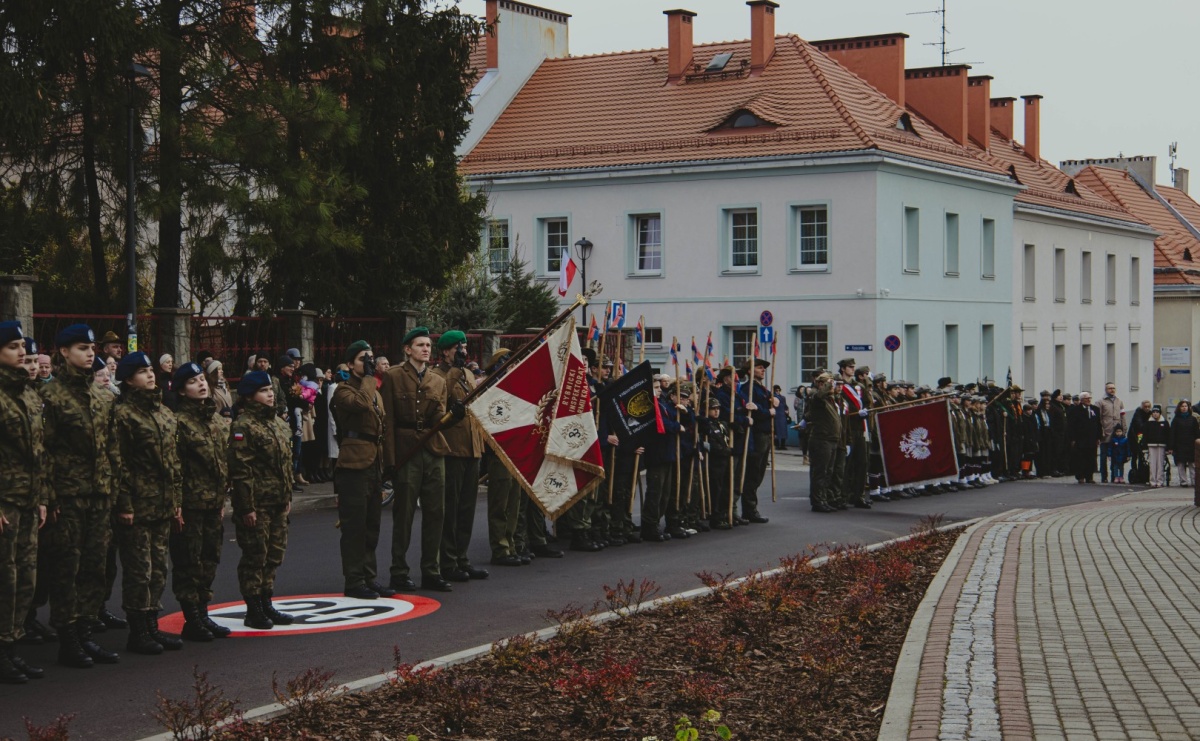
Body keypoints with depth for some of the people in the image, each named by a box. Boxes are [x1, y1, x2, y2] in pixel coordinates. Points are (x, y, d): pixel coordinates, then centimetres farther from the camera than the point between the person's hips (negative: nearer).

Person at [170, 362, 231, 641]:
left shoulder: (219, 420, 13)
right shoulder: (179, 422, -10)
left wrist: (223, 499, 15)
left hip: (213, 503, 7)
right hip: (190, 504, -7)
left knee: (209, 560, 13)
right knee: (189, 563, 0)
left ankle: (202, 614, 23)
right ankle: (192, 620, 6)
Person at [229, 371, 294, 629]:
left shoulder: (278, 423, 15)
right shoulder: (243, 426, -12)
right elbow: (240, 469, -17)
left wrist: (288, 497, 18)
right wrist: (246, 507, -19)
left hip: (278, 502, 8)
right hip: (257, 504, -8)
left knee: (274, 555, 13)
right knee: (255, 557, -2)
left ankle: (266, 605, 23)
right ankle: (253, 611, 5)